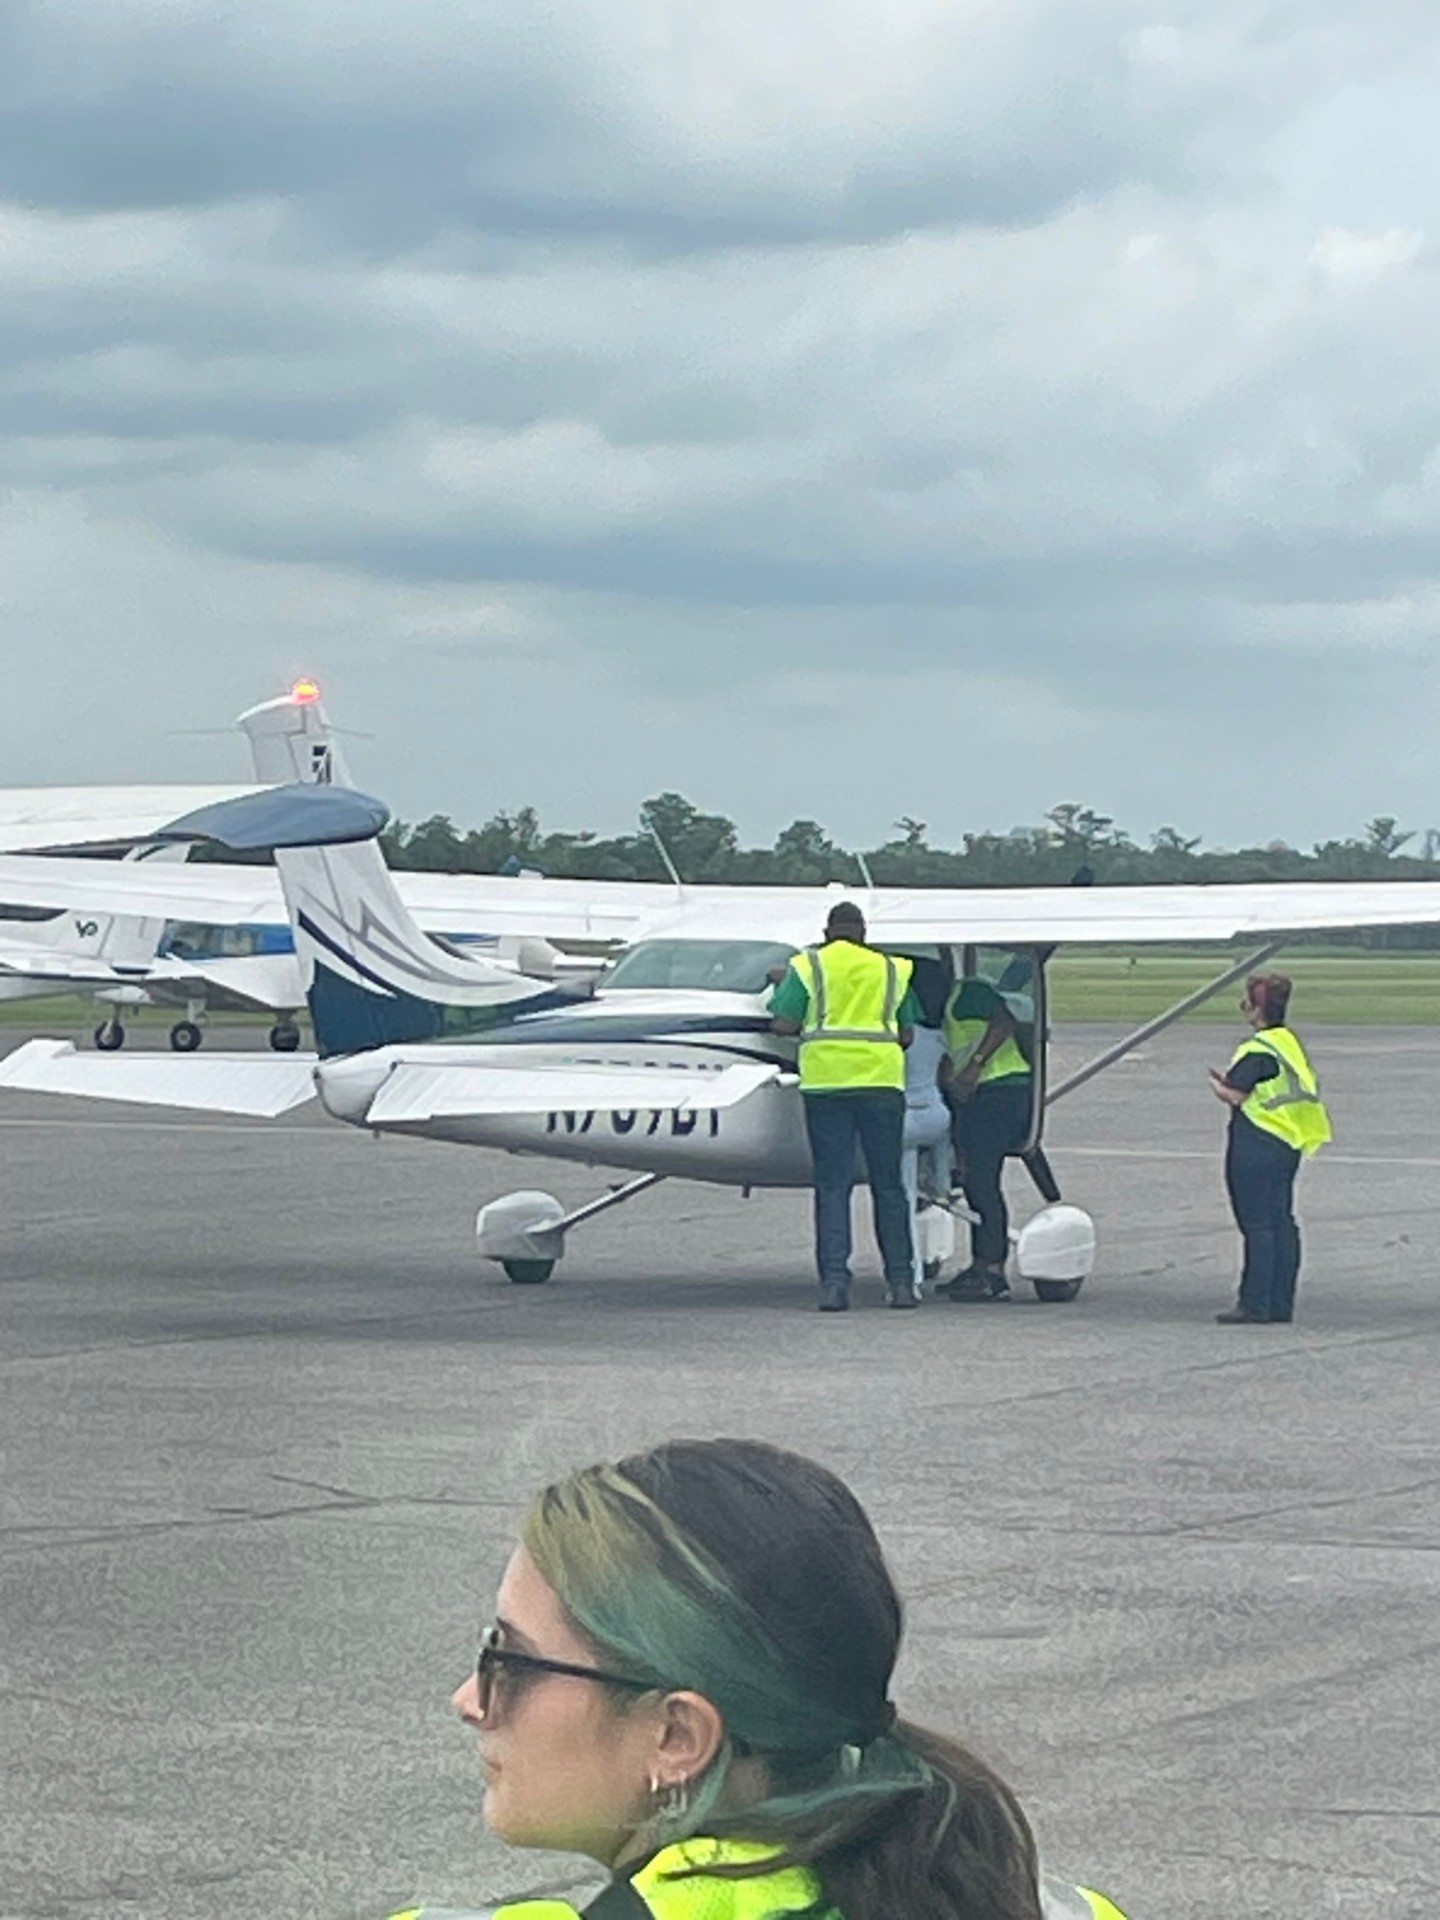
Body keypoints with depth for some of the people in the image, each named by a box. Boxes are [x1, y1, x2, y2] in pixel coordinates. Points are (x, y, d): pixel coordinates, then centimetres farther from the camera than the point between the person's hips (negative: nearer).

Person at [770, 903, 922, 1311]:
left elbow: (783, 1024, -2)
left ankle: (834, 1281, -7)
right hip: (882, 1079, 1)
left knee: (832, 1185, 1)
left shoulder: (807, 966, 5)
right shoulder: (891, 970, 12)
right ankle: (900, 1281, 8)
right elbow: (907, 1035, 12)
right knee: (888, 1185, 8)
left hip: (825, 1079, -1)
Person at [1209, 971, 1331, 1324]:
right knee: (1282, 1222, 11)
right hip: (1288, 1146, 9)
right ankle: (1281, 1303, 14)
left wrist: (1216, 1083, 1)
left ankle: (1255, 1305, -4)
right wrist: (1230, 1081, 15)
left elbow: (1235, 1096, -20)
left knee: (1257, 1226, -6)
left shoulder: (1258, 1050, -17)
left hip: (1255, 1146, -9)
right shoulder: (1291, 1043, 12)